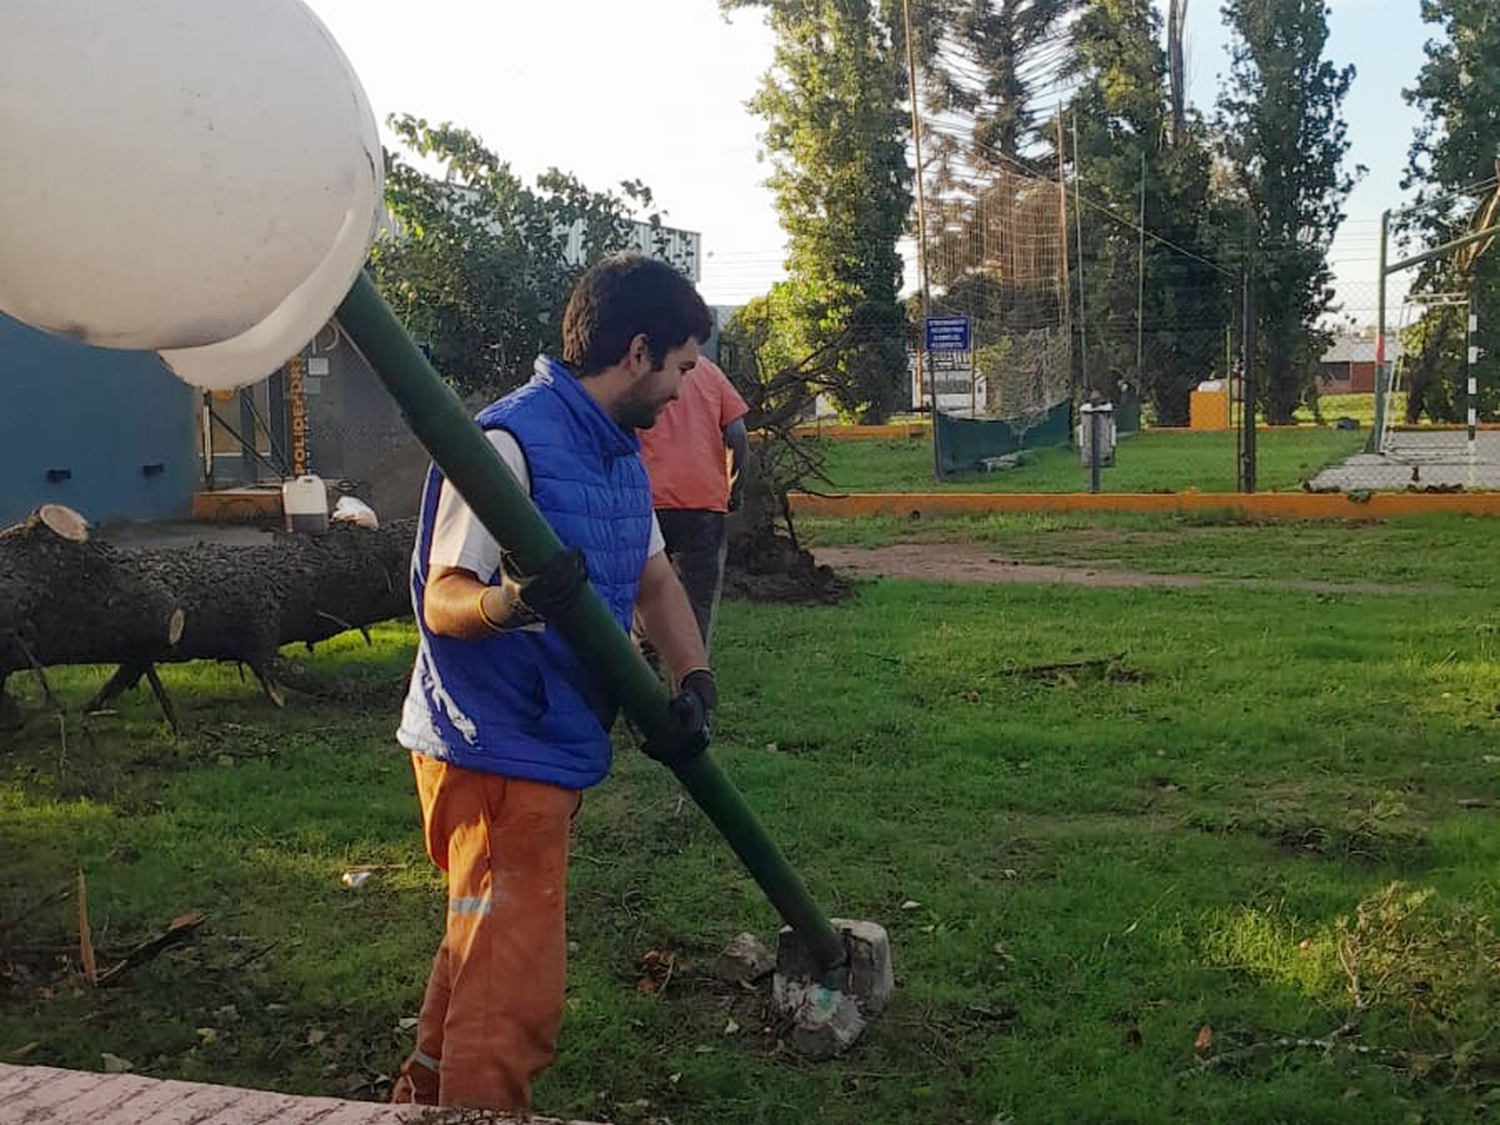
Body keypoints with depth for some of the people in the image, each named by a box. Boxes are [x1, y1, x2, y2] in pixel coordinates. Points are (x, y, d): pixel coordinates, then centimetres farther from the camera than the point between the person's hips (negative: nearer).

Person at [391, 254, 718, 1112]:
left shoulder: (619, 453, 11)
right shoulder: (511, 442, -19)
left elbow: (655, 579, 16)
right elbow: (443, 600, -21)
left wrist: (693, 677, -1)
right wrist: (512, 602, -43)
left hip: (555, 745, 10)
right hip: (495, 751, -10)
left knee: (486, 946, 24)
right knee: (514, 987, -6)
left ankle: (429, 1095, 41)